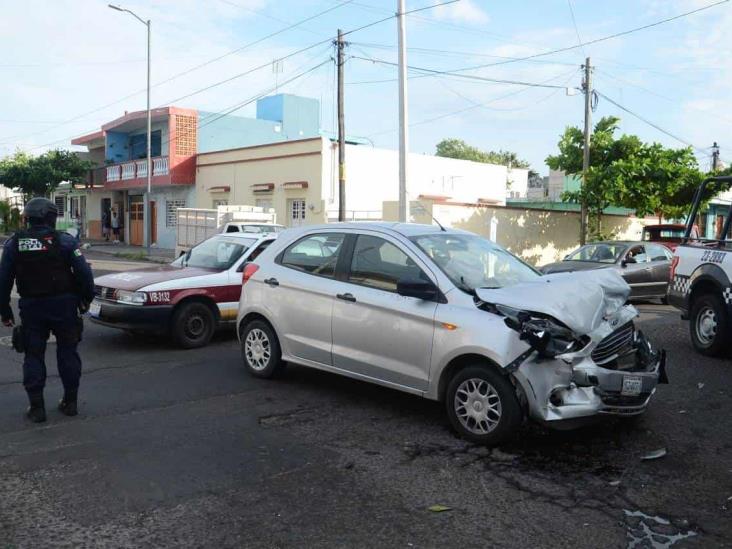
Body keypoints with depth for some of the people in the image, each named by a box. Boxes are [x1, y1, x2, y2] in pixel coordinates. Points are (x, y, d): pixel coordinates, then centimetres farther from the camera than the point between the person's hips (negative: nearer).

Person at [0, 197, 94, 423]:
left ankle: (36, 407, 11)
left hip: (31, 307, 1)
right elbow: (84, 274, -9)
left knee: (33, 355, 10)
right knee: (67, 353, 10)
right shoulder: (65, 241, -7)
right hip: (64, 305, -1)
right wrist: (86, 299, 5)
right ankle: (70, 402, 17)